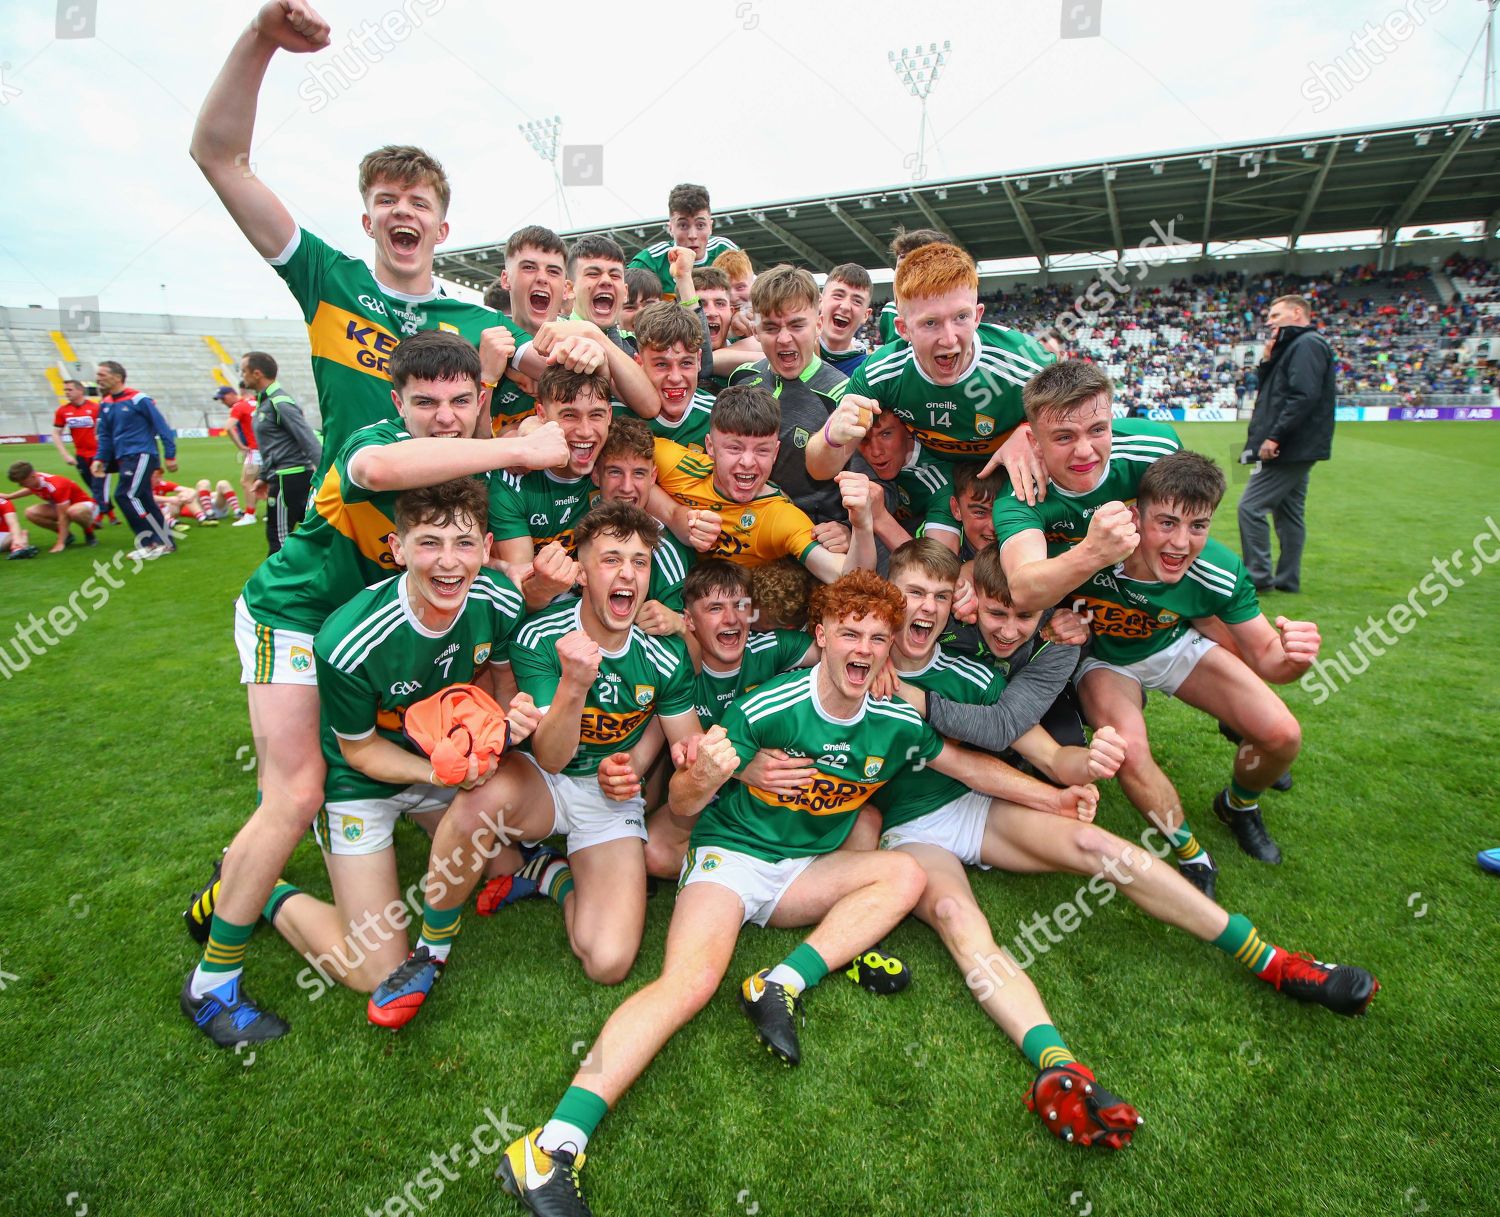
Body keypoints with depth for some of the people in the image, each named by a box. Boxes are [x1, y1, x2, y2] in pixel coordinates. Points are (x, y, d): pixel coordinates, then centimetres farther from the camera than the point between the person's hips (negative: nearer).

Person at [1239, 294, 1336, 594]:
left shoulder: (1308, 344, -12)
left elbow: (1304, 396, -23)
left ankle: (1258, 577, -5)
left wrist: (1275, 436, -25)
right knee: (1289, 511, 12)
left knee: (1251, 507, -10)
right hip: (1295, 448, 11)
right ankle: (1287, 580, 19)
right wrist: (1268, 361, 7)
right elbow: (1274, 391, 19)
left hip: (1290, 448, -11)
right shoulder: (1293, 346, 19)